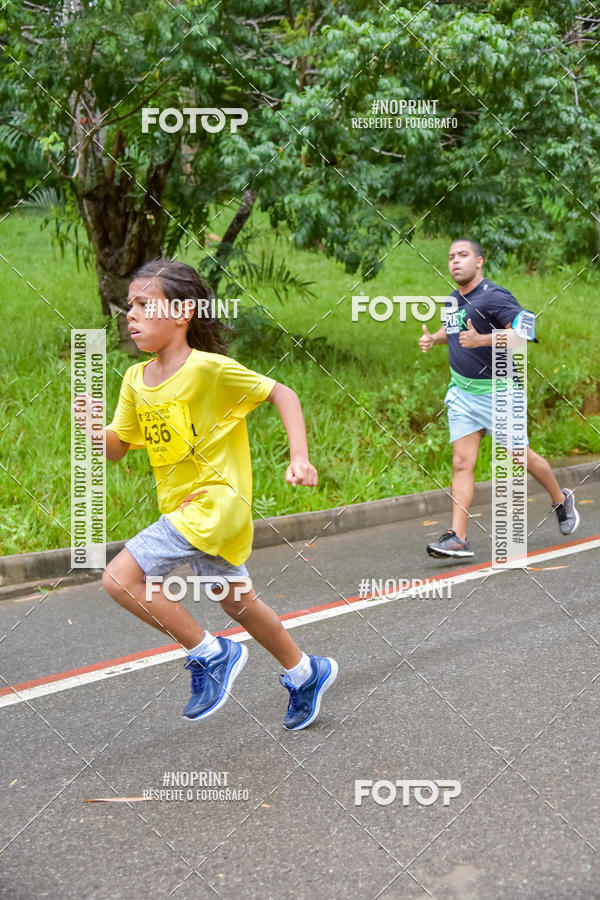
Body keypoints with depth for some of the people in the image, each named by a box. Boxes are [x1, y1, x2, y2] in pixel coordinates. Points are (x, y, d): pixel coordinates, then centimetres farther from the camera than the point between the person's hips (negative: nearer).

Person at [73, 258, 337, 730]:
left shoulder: (209, 368, -18)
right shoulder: (136, 380, 4)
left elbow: (282, 393, -11)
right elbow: (116, 447, 8)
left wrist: (300, 458, -19)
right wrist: (93, 427, -13)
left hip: (215, 502, -8)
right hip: (184, 508, 8)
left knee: (121, 577, -17)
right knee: (236, 601, 20)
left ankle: (212, 654, -4)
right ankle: (305, 672, 39)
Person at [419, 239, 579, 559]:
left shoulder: (494, 297, -16)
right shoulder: (455, 298, 9)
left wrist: (481, 340, -33)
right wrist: (433, 338, 10)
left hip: (496, 390, -6)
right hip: (462, 391, 6)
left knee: (521, 457, 7)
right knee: (461, 463, -4)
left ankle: (561, 500, 34)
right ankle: (457, 538, -9)